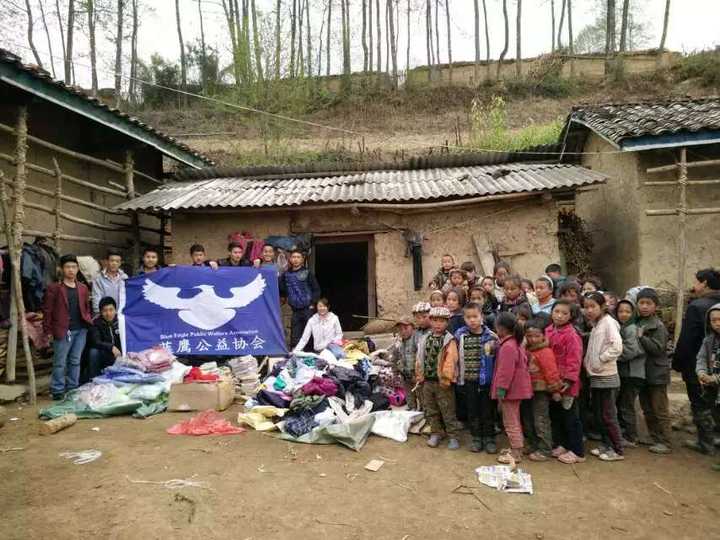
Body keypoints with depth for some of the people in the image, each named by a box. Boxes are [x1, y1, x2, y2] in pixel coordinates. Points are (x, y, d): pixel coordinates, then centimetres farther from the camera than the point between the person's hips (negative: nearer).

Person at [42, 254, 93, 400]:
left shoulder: (83, 289, 11)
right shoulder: (54, 288, -4)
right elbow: (47, 310, -4)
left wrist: (88, 321, 7)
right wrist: (48, 330, -7)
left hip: (81, 329, 5)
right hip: (63, 330, -4)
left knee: (75, 361, 12)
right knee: (60, 362, 1)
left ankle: (72, 388, 21)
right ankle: (58, 390, 11)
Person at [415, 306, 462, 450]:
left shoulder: (450, 341, -11)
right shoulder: (425, 339, 6)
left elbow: (450, 361, -18)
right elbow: (420, 359, 9)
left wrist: (446, 378, -20)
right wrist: (420, 376, 6)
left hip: (443, 382, -6)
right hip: (427, 381, 6)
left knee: (448, 411, 4)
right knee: (430, 410, 16)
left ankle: (453, 436, 16)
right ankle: (436, 433, 31)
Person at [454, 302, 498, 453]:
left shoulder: (490, 335, -7)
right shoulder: (460, 335, -2)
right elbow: (455, 356, 5)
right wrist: (457, 376, 5)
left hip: (486, 379, -1)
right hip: (468, 380, 2)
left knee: (488, 410, 9)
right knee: (472, 410, 12)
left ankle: (489, 438, 24)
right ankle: (476, 438, 26)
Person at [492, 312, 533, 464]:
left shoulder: (507, 347, -23)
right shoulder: (515, 343, 8)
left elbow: (506, 371, -24)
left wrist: (501, 389, -20)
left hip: (510, 390, -10)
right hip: (516, 388, 10)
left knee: (510, 422, 1)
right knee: (514, 420, 21)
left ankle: (516, 453, 10)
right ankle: (516, 448, 32)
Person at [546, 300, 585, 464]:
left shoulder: (571, 334, -17)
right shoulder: (548, 331, 6)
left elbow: (574, 360, -19)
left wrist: (569, 379, -21)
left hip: (565, 383, -7)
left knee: (570, 418, 3)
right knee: (555, 415, 17)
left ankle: (577, 452, 15)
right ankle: (561, 445, 32)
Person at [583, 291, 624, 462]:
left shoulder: (608, 322, -12)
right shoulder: (595, 325, 12)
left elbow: (617, 347, -22)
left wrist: (600, 359, -17)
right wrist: (589, 362, 5)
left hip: (607, 377, -8)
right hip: (596, 376, 8)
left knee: (608, 415, -1)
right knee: (598, 413, 14)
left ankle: (618, 450, 10)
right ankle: (606, 445, 26)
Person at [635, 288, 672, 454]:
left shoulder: (658, 326, -12)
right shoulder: (637, 323, 8)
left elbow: (658, 348, -21)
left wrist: (641, 337, -23)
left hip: (657, 374, -7)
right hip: (642, 373, 7)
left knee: (660, 410, 0)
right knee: (647, 410, 15)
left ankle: (665, 443, 9)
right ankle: (654, 438, 26)